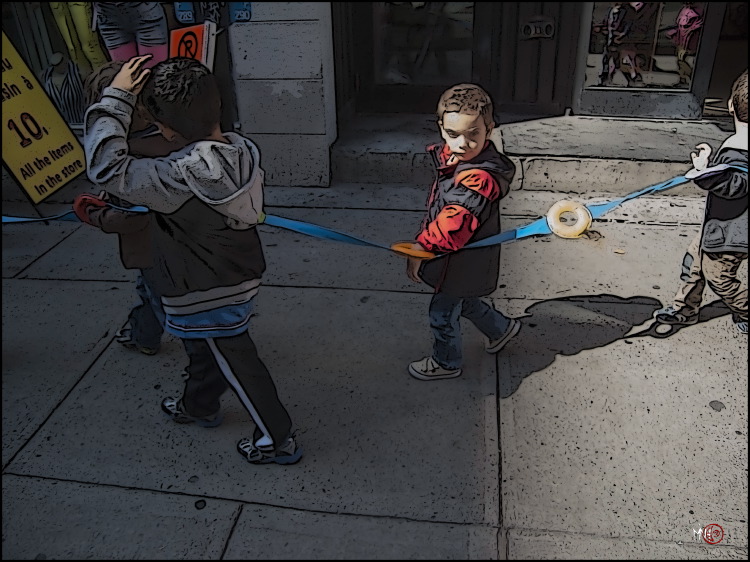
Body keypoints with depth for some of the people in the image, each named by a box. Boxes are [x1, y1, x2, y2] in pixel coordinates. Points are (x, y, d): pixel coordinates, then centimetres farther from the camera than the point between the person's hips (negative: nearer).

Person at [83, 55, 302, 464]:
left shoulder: (182, 177, -33)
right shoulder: (243, 152, -10)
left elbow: (107, 167, -29)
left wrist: (116, 97, -24)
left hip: (209, 296, -8)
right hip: (240, 278, 8)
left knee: (238, 365, 10)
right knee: (210, 348, 30)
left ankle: (278, 439, 28)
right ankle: (199, 405, 55)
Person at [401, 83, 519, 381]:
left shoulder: (478, 179, -35)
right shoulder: (455, 158, -4)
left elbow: (455, 220, -48)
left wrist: (421, 247, -51)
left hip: (463, 264, -9)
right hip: (463, 259, 9)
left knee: (442, 313, 12)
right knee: (463, 301, 31)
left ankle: (445, 362, 39)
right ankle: (501, 328, 54)